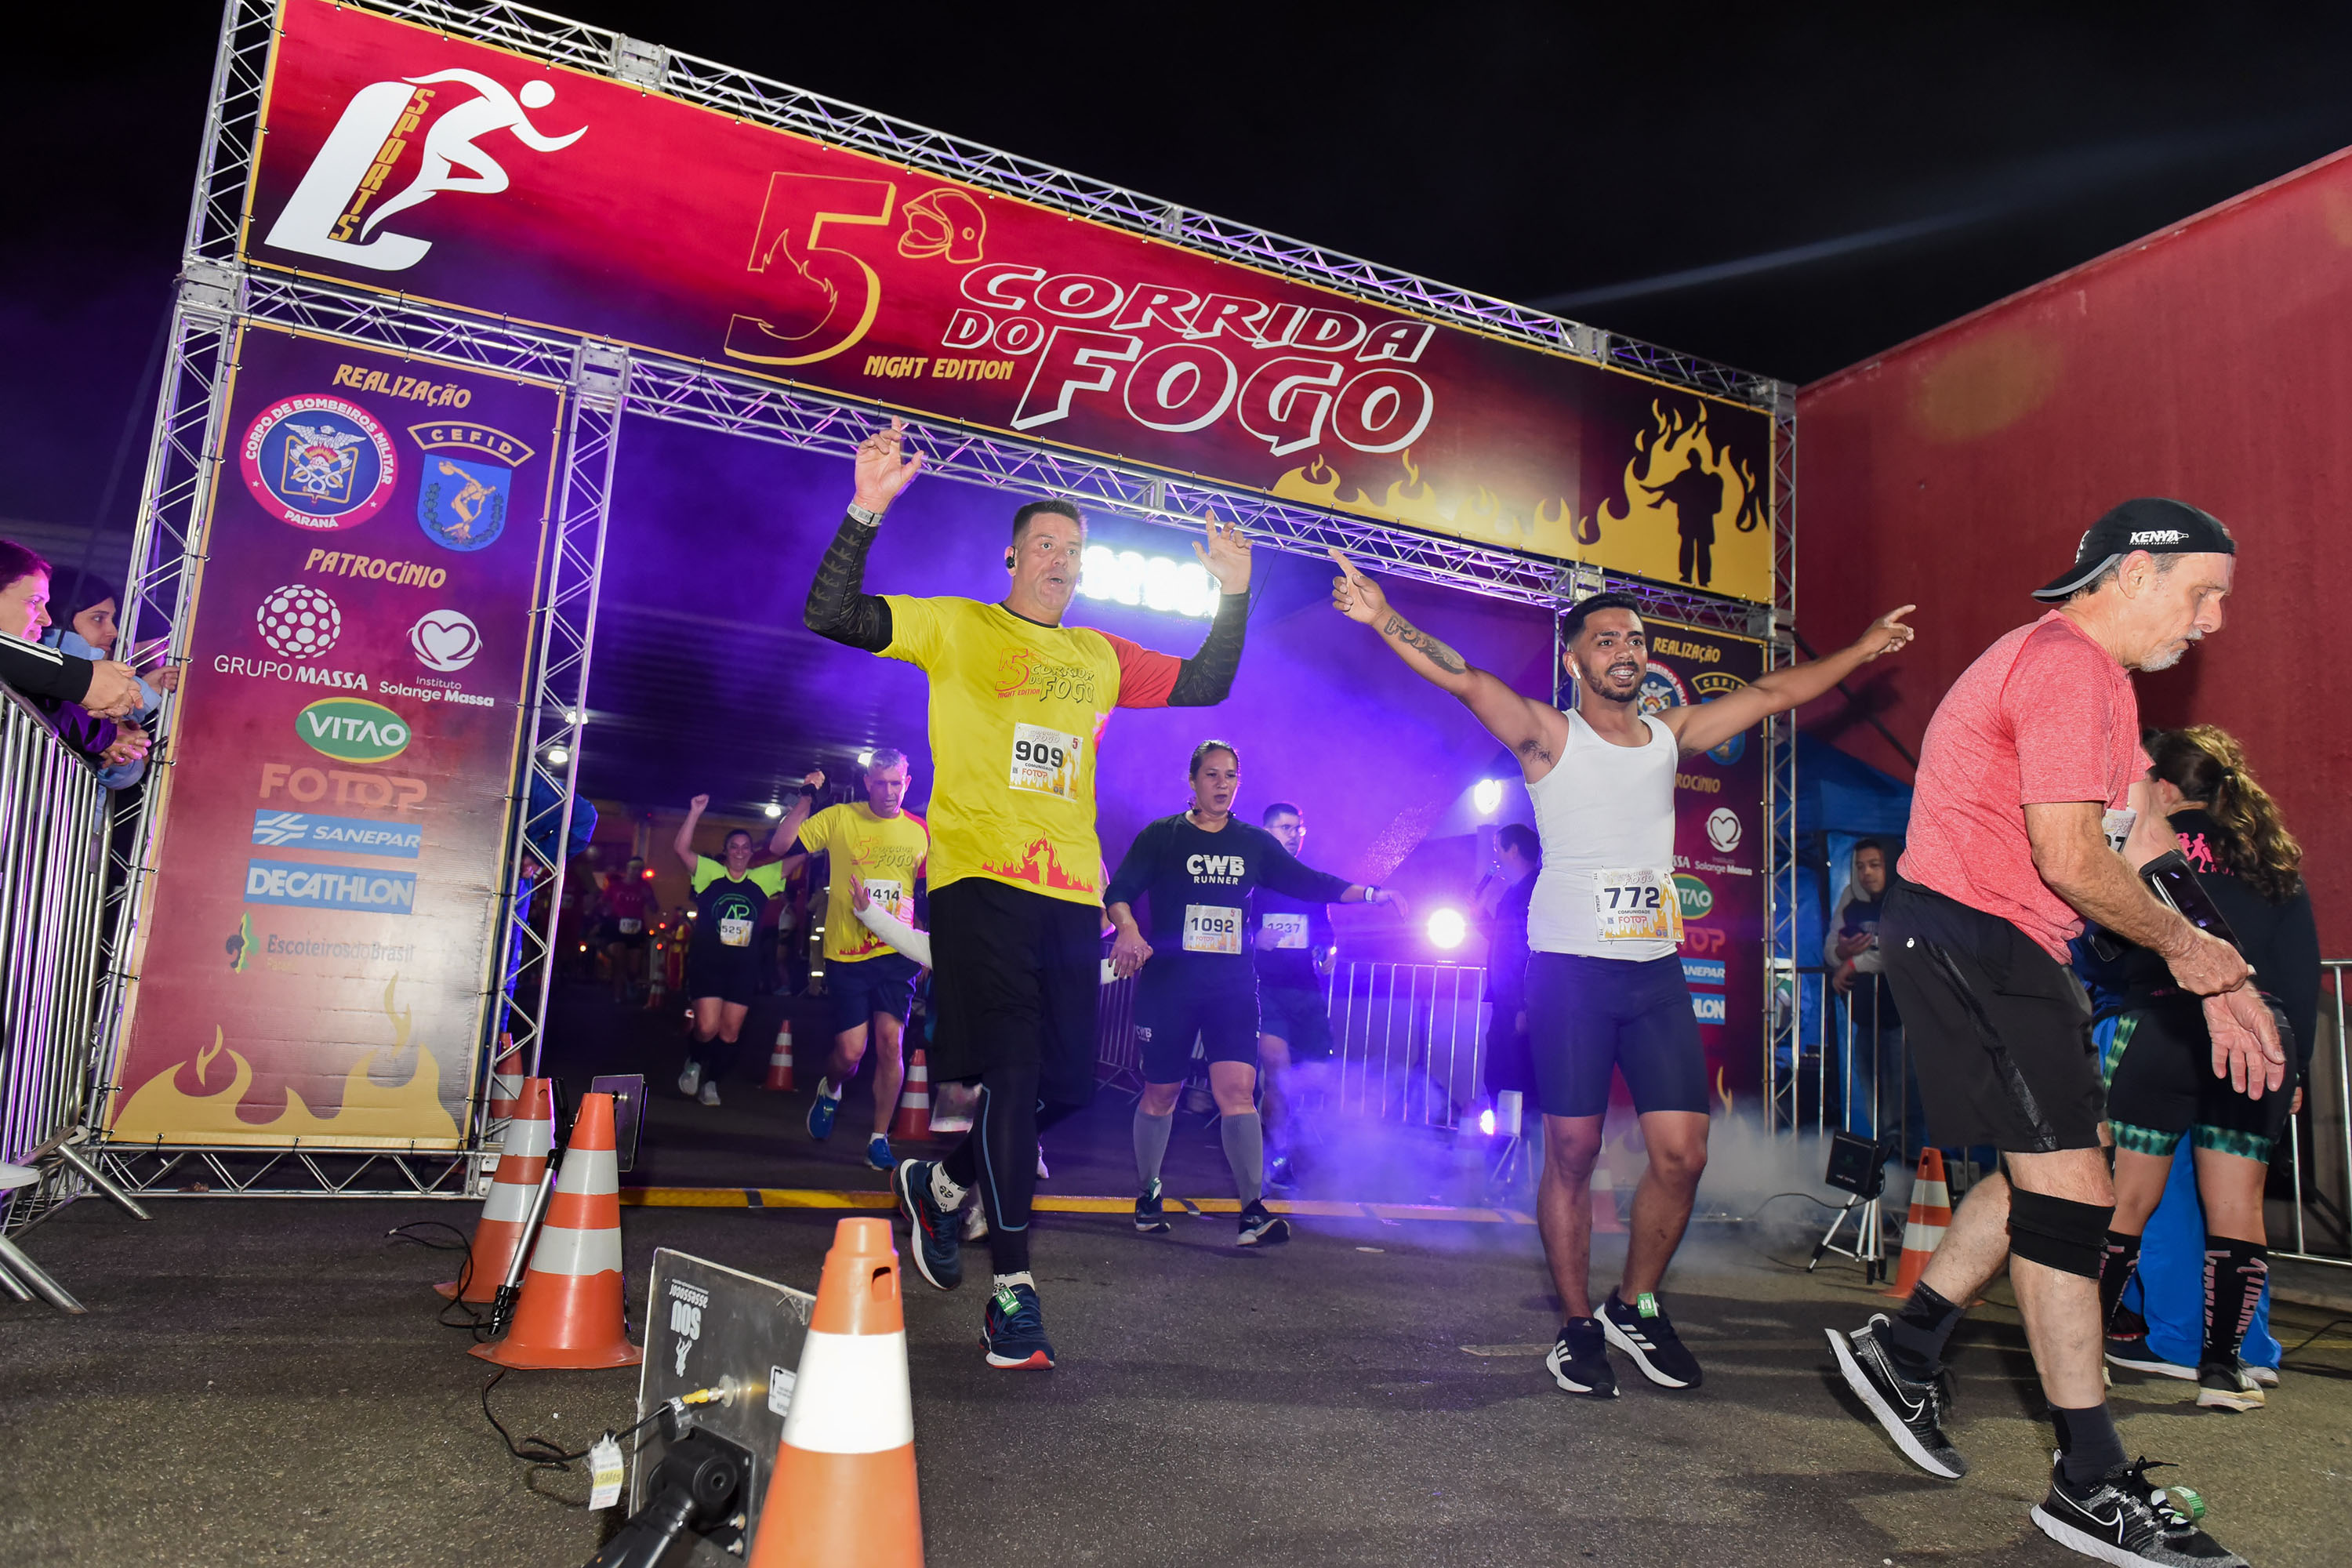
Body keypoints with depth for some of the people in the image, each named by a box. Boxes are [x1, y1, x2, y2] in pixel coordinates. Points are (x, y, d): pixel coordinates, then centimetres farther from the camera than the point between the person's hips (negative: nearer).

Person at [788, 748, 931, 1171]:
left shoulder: (921, 832, 6)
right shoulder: (839, 819, -1)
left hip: (897, 951, 1)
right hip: (846, 952, -1)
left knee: (890, 1041, -9)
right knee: (850, 1052, -3)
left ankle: (879, 1140, 5)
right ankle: (830, 1091, 34)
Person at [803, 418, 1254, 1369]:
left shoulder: (1101, 656, 20)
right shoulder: (955, 627, 7)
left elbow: (1205, 686, 25)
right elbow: (829, 614, -2)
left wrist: (1233, 595, 14)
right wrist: (867, 512, -14)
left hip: (1070, 889, 5)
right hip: (978, 876, -5)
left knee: (1069, 1084, 5)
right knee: (1014, 1069, -12)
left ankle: (942, 1186, 32)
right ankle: (1013, 1291, -2)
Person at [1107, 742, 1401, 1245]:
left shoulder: (1254, 843, 13)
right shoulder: (1161, 836, 3)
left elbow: (1308, 882, 14)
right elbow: (1119, 891, -5)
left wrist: (1369, 893, 4)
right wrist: (1128, 928, -26)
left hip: (1234, 986, 2)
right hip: (1168, 983, -1)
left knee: (1237, 1089, -12)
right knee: (1160, 1092, 7)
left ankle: (1254, 1208, -10)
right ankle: (1147, 1194, 28)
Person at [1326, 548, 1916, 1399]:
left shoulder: (1670, 735, 14)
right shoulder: (1550, 735, -1)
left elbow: (1771, 694, 24)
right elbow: (1465, 679, -15)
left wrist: (1860, 650, 27)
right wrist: (1385, 620, -28)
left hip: (1657, 970, 5)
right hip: (1571, 968, -4)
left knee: (1682, 1152, 0)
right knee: (1572, 1153, -1)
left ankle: (1634, 1307, 22)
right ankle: (1577, 1326, 15)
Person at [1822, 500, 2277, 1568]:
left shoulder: (2091, 676, 21)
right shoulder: (2069, 666, -14)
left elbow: (2124, 854, 21)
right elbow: (2070, 859, -22)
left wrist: (2214, 980, 13)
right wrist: (2185, 946, -5)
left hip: (1993, 948, 11)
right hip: (1968, 931, -11)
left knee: (2046, 1170, 17)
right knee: (2068, 1187, -8)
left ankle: (1902, 1350, 25)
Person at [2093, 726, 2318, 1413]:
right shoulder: (2274, 859, 11)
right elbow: (2304, 969, 12)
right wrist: (2297, 1064, 16)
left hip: (2161, 1029, -3)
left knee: (2130, 1198, 5)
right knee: (2237, 1205, 7)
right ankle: (2222, 1364, 7)